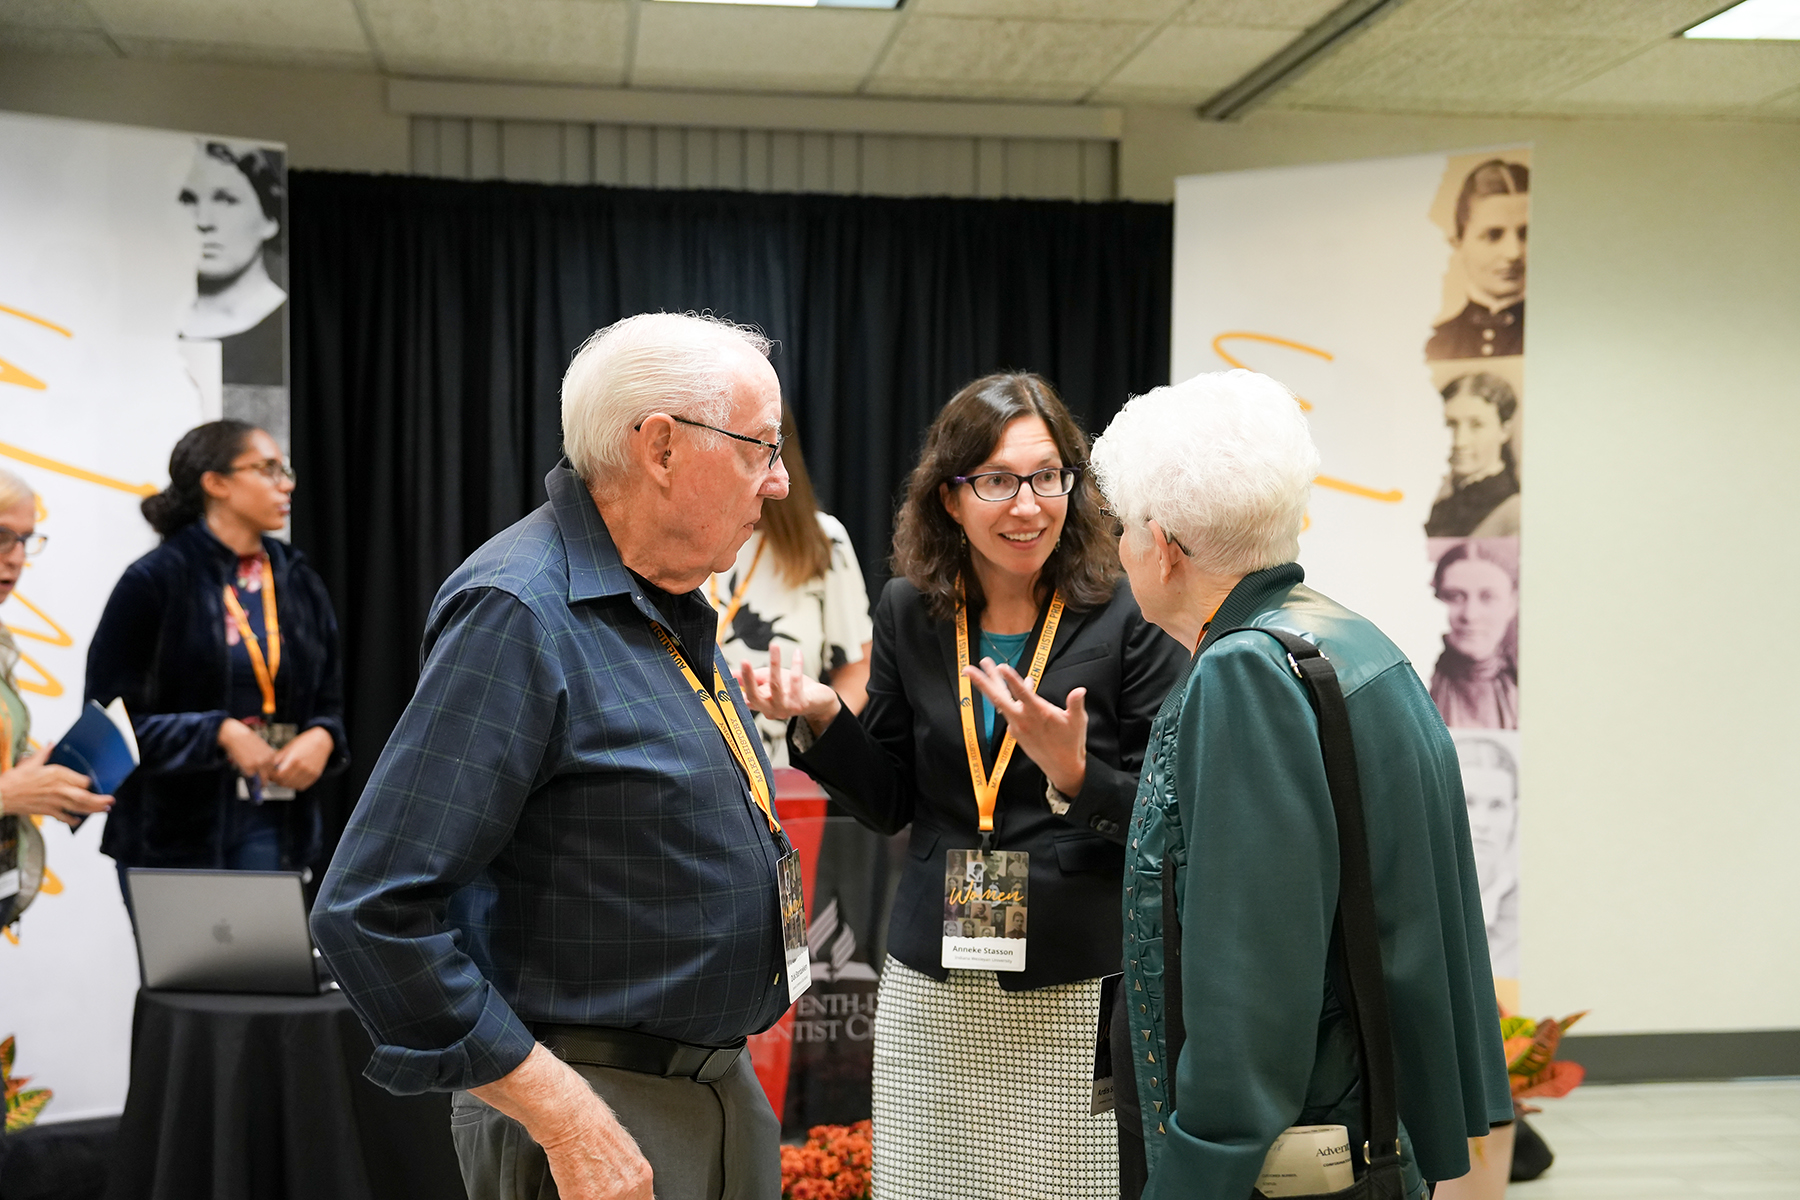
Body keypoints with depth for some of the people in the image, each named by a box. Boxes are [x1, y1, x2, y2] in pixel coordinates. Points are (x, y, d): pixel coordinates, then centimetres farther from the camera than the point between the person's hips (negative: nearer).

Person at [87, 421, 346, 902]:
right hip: (174, 827, -4)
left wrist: (321, 738, -7)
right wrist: (220, 734, -17)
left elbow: (329, 700, 16)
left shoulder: (299, 583, 11)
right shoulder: (153, 582, -5)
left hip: (272, 825, 4)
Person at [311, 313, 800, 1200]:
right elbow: (372, 913, -26)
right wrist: (566, 1121, -25)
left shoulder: (675, 609, 9)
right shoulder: (518, 612, -20)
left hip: (720, 1088, 9)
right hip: (596, 1121, -9)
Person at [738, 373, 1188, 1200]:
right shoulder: (908, 612, 4)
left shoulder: (1129, 620, -7)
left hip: (1076, 997, -3)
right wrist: (821, 719, -7)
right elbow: (890, 804, 9)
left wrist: (1076, 775, -24)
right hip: (931, 991, 3)